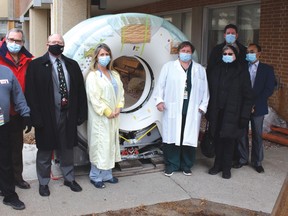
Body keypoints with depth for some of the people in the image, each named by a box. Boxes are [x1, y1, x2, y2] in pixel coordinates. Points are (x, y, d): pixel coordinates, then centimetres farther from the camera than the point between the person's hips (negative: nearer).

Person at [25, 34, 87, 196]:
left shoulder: (72, 65, 7)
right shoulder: (36, 65, -4)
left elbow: (80, 90, 7)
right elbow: (31, 92, -8)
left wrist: (81, 113, 1)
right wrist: (36, 116, -14)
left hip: (68, 114, 3)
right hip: (47, 115, -3)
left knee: (67, 148, 16)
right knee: (45, 149, 10)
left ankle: (69, 178, 33)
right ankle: (43, 182, 27)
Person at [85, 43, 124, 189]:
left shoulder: (115, 74, 12)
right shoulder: (92, 76, -9)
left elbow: (121, 92, 11)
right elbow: (94, 97, -15)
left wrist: (118, 108, -4)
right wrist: (107, 112, -14)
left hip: (113, 117, 7)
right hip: (100, 117, -7)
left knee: (111, 144, 11)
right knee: (99, 145, -2)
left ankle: (107, 174, 24)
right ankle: (95, 176, 11)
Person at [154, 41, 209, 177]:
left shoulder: (200, 69, 12)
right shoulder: (168, 67, 7)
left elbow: (205, 90, 9)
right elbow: (161, 84, 5)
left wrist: (203, 106, 2)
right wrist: (159, 100, -5)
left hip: (192, 111, 1)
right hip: (172, 110, -1)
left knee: (189, 139, 4)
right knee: (171, 138, 2)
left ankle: (186, 166, 20)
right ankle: (171, 166, 16)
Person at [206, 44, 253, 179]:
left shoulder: (242, 72, -2)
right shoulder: (216, 70, 8)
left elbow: (247, 96, -3)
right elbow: (209, 91, 9)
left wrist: (244, 115, -9)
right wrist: (208, 111, 4)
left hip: (232, 113, -3)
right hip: (216, 112, 3)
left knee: (229, 140, 3)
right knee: (217, 139, 7)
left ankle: (226, 167, 18)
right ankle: (217, 164, 23)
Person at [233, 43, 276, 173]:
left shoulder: (267, 69, 4)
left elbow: (269, 89, -4)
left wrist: (254, 104, -12)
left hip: (257, 108, -1)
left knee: (257, 135, 5)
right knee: (242, 134, 5)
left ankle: (257, 162, 16)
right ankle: (243, 159, 18)